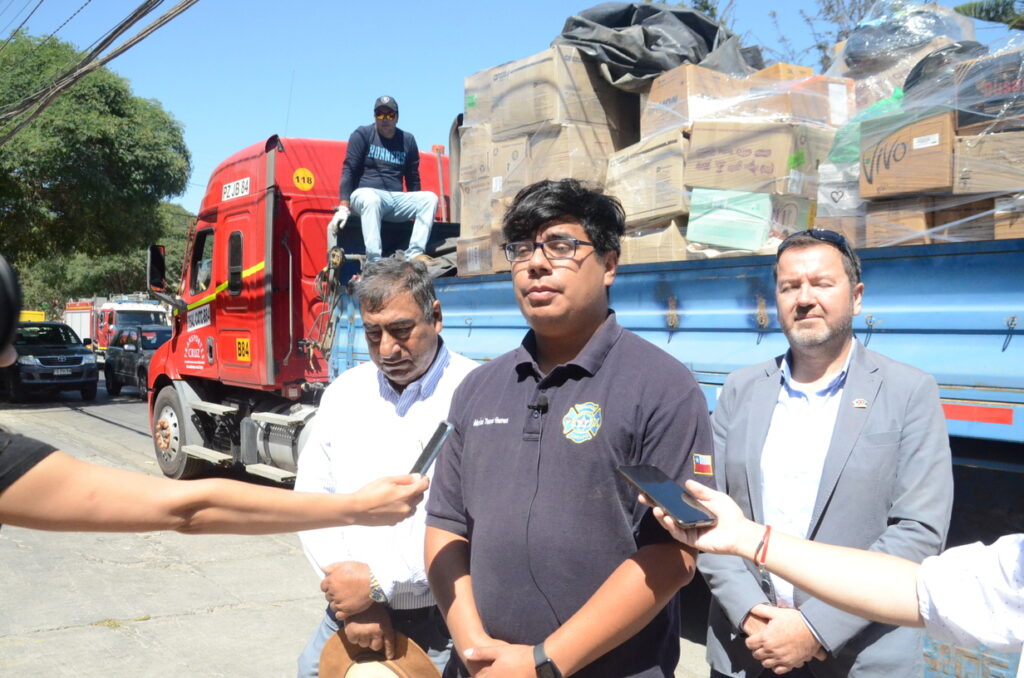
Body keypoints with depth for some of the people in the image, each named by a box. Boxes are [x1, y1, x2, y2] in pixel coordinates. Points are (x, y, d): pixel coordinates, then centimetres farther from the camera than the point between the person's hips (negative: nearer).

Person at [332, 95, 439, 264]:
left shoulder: (408, 140, 15)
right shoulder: (362, 135, 4)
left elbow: (413, 179, 21)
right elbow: (349, 171, -3)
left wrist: (417, 208, 17)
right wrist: (344, 207, -13)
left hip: (396, 199, 4)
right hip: (366, 194, -4)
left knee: (430, 198, -19)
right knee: (371, 200, -39)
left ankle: (414, 253, -30)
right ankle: (374, 260, -47)